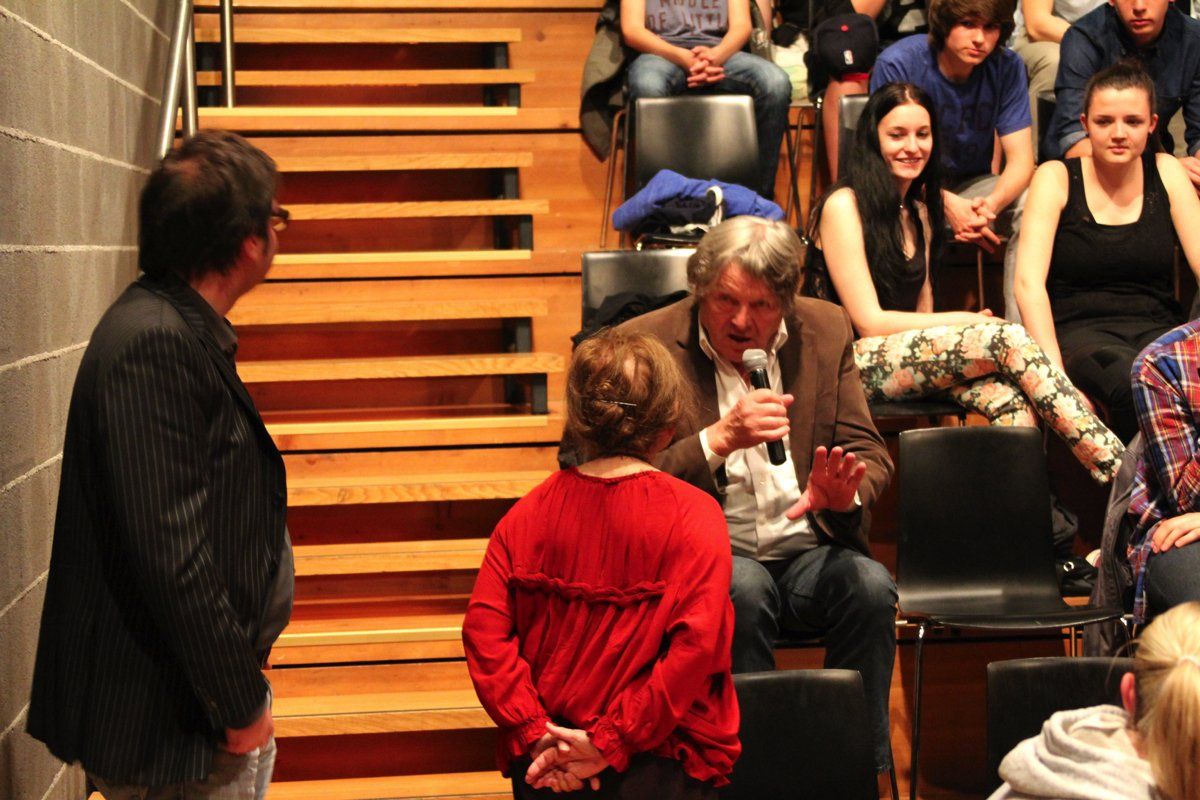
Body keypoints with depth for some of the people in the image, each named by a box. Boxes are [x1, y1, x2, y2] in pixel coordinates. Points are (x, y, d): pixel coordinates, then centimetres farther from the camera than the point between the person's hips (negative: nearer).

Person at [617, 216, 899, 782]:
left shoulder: (826, 330, 7)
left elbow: (869, 454, 9)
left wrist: (843, 495, -16)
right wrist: (721, 439, -24)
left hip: (807, 549, 3)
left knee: (869, 585, -27)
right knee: (743, 588, -35)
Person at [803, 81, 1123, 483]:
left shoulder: (917, 209, 19)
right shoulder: (844, 206, -6)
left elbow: (922, 311, 17)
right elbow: (869, 321, -12)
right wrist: (969, 321, -10)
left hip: (913, 359, 7)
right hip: (854, 365, -7)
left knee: (1013, 399, -26)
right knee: (1007, 338, -26)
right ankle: (1124, 478, -30)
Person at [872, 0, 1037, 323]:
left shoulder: (1007, 67, -7)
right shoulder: (897, 64, -17)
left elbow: (1021, 159, -10)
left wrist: (991, 203, -34)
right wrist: (947, 204, -32)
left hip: (970, 186, 3)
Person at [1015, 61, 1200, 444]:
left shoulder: (1166, 173, 10)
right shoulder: (1057, 178, 2)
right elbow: (1029, 283, -8)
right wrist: (1053, 369, -21)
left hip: (1158, 329, 2)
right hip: (1081, 330, -2)